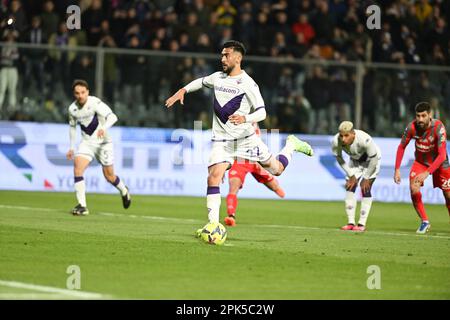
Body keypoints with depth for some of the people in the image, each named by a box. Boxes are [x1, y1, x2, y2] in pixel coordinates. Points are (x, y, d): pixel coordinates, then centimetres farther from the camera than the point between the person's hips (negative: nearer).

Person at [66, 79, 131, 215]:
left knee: (109, 175, 5)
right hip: (87, 142, 3)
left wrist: (104, 128, -49)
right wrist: (71, 147, 14)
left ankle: (124, 191, 39)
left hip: (103, 141, -3)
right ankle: (82, 206, -19)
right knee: (77, 167, -20)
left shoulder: (95, 103, -19)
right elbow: (72, 126, 15)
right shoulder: (72, 109, -3)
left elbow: (112, 117, -29)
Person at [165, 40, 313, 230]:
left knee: (277, 169, 9)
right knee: (213, 178, -17)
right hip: (221, 141, 3)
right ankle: (213, 224, -14)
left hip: (245, 138, -3)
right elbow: (201, 82, 28)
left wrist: (245, 118, -33)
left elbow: (261, 112, -14)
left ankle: (291, 145, 40)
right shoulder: (218, 78, 6)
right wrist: (182, 91, 12)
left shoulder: (248, 84, -12)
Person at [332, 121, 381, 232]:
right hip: (355, 160, 4)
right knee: (350, 187, -5)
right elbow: (339, 159, -9)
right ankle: (351, 223, 1)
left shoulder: (364, 140, -41)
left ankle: (362, 224, -10)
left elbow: (373, 159, -25)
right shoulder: (336, 142, -29)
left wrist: (366, 178, -17)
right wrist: (351, 175, -9)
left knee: (365, 188, -14)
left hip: (371, 160, -4)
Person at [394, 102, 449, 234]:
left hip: (439, 162, -2)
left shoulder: (438, 127, -32)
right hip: (420, 161, 2)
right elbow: (401, 147, -7)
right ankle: (425, 222, -2)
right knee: (413, 189, -19)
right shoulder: (412, 127, -23)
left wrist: (427, 173, -43)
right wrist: (397, 170, -13)